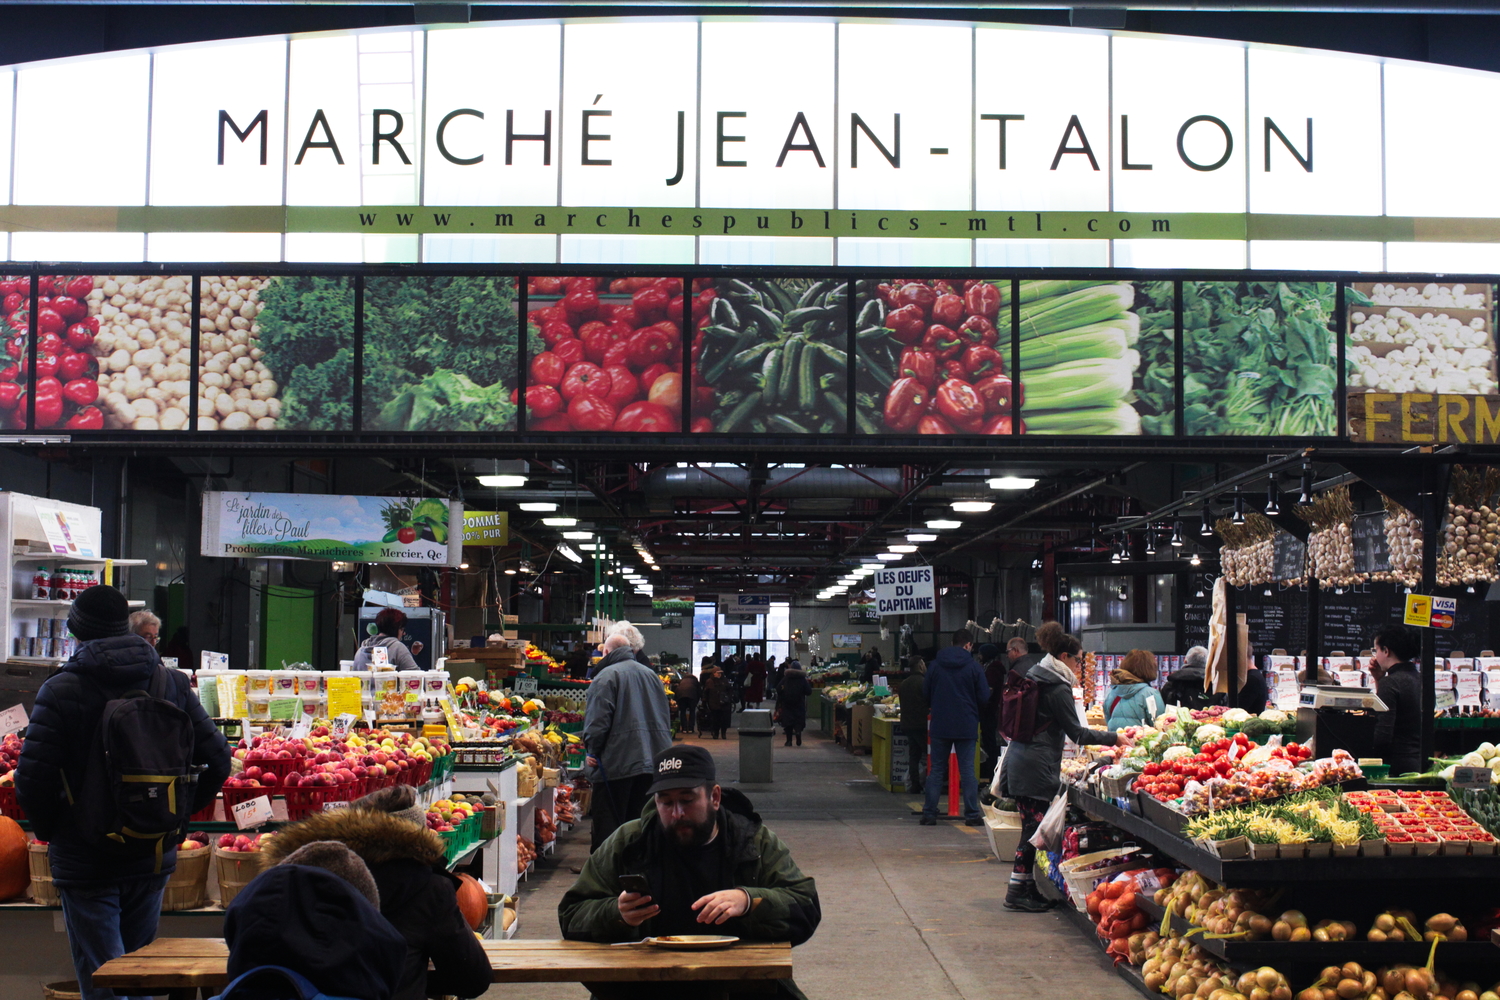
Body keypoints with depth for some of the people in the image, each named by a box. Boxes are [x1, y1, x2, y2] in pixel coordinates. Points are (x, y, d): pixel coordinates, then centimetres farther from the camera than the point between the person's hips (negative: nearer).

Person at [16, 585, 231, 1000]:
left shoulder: (61, 690, -10)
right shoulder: (172, 684, 2)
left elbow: (32, 779, -15)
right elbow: (217, 760, 0)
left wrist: (49, 830, 2)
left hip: (86, 862, -4)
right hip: (153, 857, 4)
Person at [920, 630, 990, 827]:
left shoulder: (935, 664, 1)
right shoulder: (974, 666, -6)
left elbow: (925, 693, 6)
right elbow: (984, 697, -4)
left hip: (939, 724, 2)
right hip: (966, 726, -2)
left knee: (937, 770, 8)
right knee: (967, 770, 3)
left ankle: (929, 813, 6)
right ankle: (972, 815, 3)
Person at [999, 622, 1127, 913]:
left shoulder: (1034, 678, 16)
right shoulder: (1057, 689, -12)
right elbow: (1075, 732, -12)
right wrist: (1114, 738, -7)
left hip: (1018, 759, 9)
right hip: (1037, 767, -9)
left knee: (1031, 826, 13)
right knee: (1034, 827, -5)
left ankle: (1025, 888, 17)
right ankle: (1019, 892, -2)